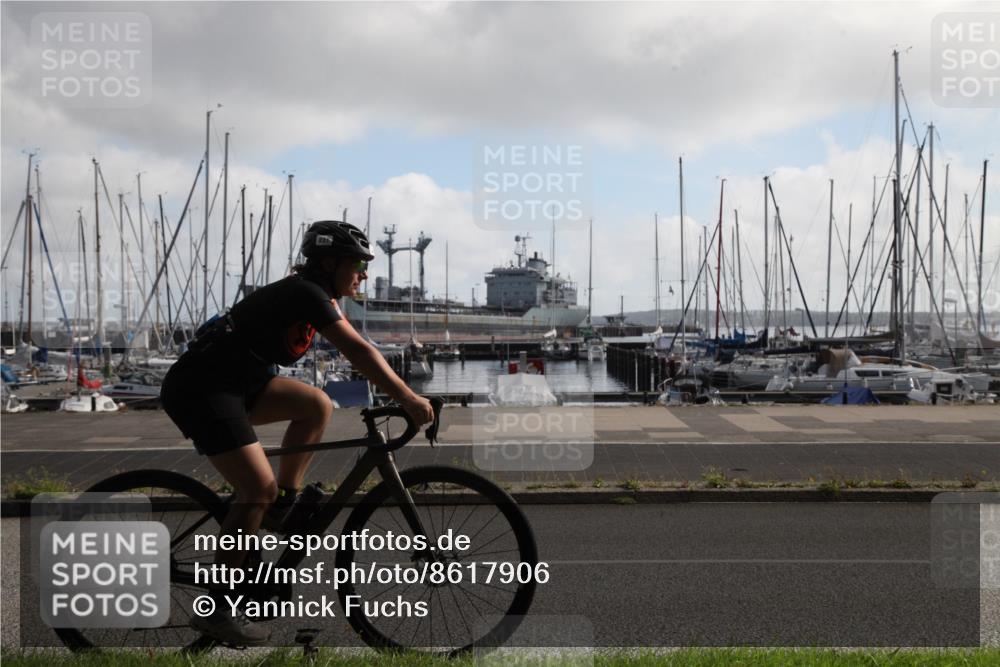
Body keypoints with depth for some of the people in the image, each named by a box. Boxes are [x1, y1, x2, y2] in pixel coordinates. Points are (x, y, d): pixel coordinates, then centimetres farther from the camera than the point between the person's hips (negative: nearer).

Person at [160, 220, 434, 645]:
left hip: (233, 382, 10)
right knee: (260, 487, -15)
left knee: (317, 406, -1)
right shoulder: (307, 294, -16)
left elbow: (355, 352, 16)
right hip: (200, 387, -10)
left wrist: (399, 394, 11)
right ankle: (216, 608, -7)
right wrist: (407, 398, -26)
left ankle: (283, 508, 7)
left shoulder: (315, 294, 13)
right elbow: (358, 352, -25)